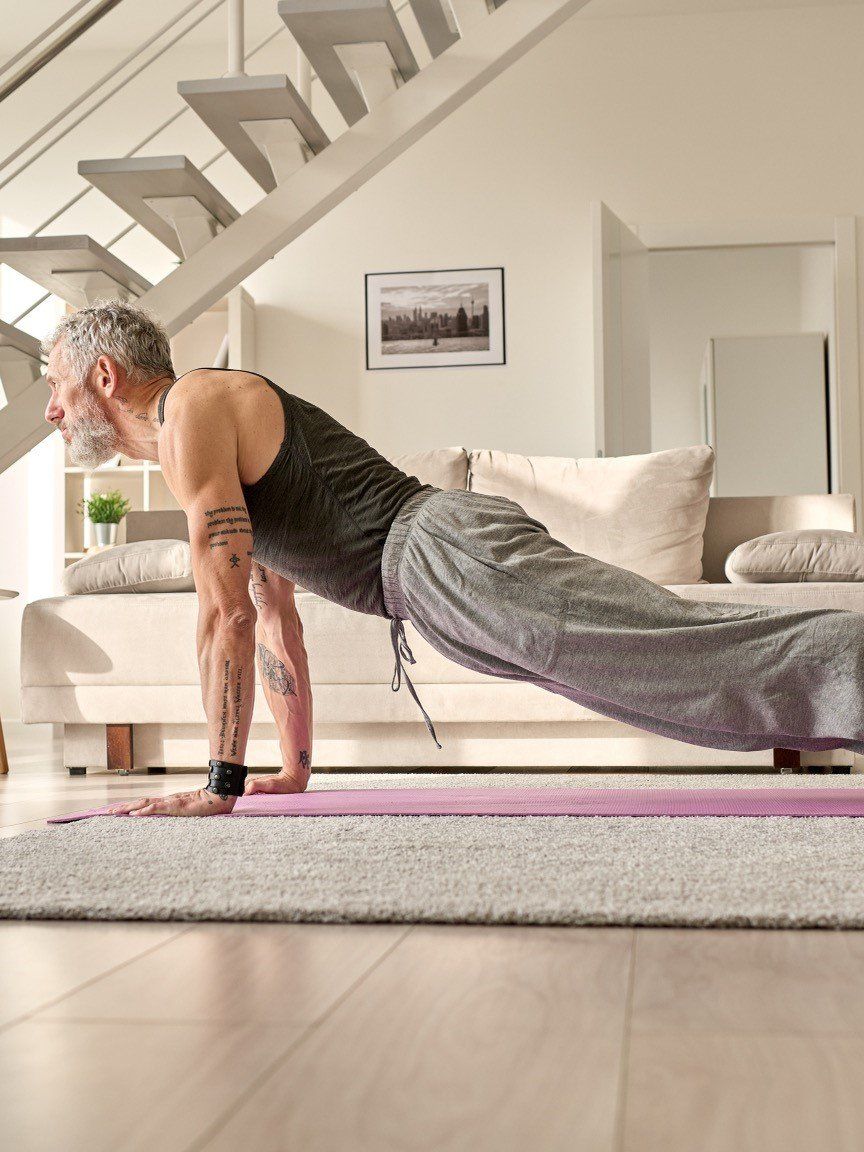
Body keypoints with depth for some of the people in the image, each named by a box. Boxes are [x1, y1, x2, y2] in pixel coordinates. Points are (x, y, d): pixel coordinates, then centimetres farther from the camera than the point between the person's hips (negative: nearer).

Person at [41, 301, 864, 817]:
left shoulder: (192, 406, -3)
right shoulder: (185, 453, 28)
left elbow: (226, 609, -11)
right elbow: (275, 618, 32)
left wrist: (219, 784, -7)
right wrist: (294, 770, 32)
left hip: (448, 553, -9)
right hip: (441, 571, 9)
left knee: (686, 653, -22)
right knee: (681, 650, 5)